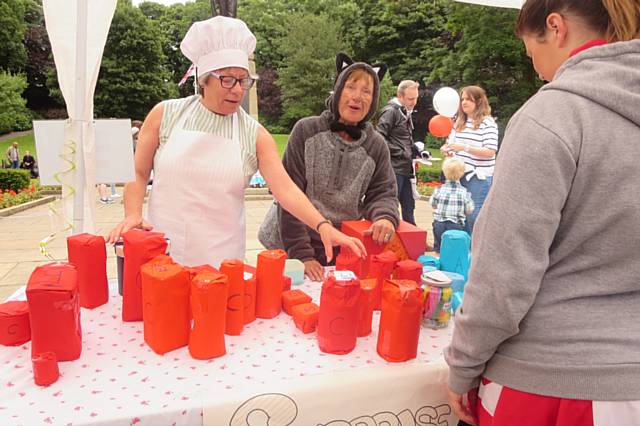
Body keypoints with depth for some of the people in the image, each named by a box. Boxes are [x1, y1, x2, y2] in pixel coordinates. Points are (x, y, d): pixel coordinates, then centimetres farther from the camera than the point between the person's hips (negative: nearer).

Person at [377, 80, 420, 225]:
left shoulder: (406, 113, 16)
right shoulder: (391, 111, -12)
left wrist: (416, 150, 8)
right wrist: (399, 152, -18)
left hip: (405, 168, 9)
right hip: (393, 168, -9)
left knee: (409, 206, 15)